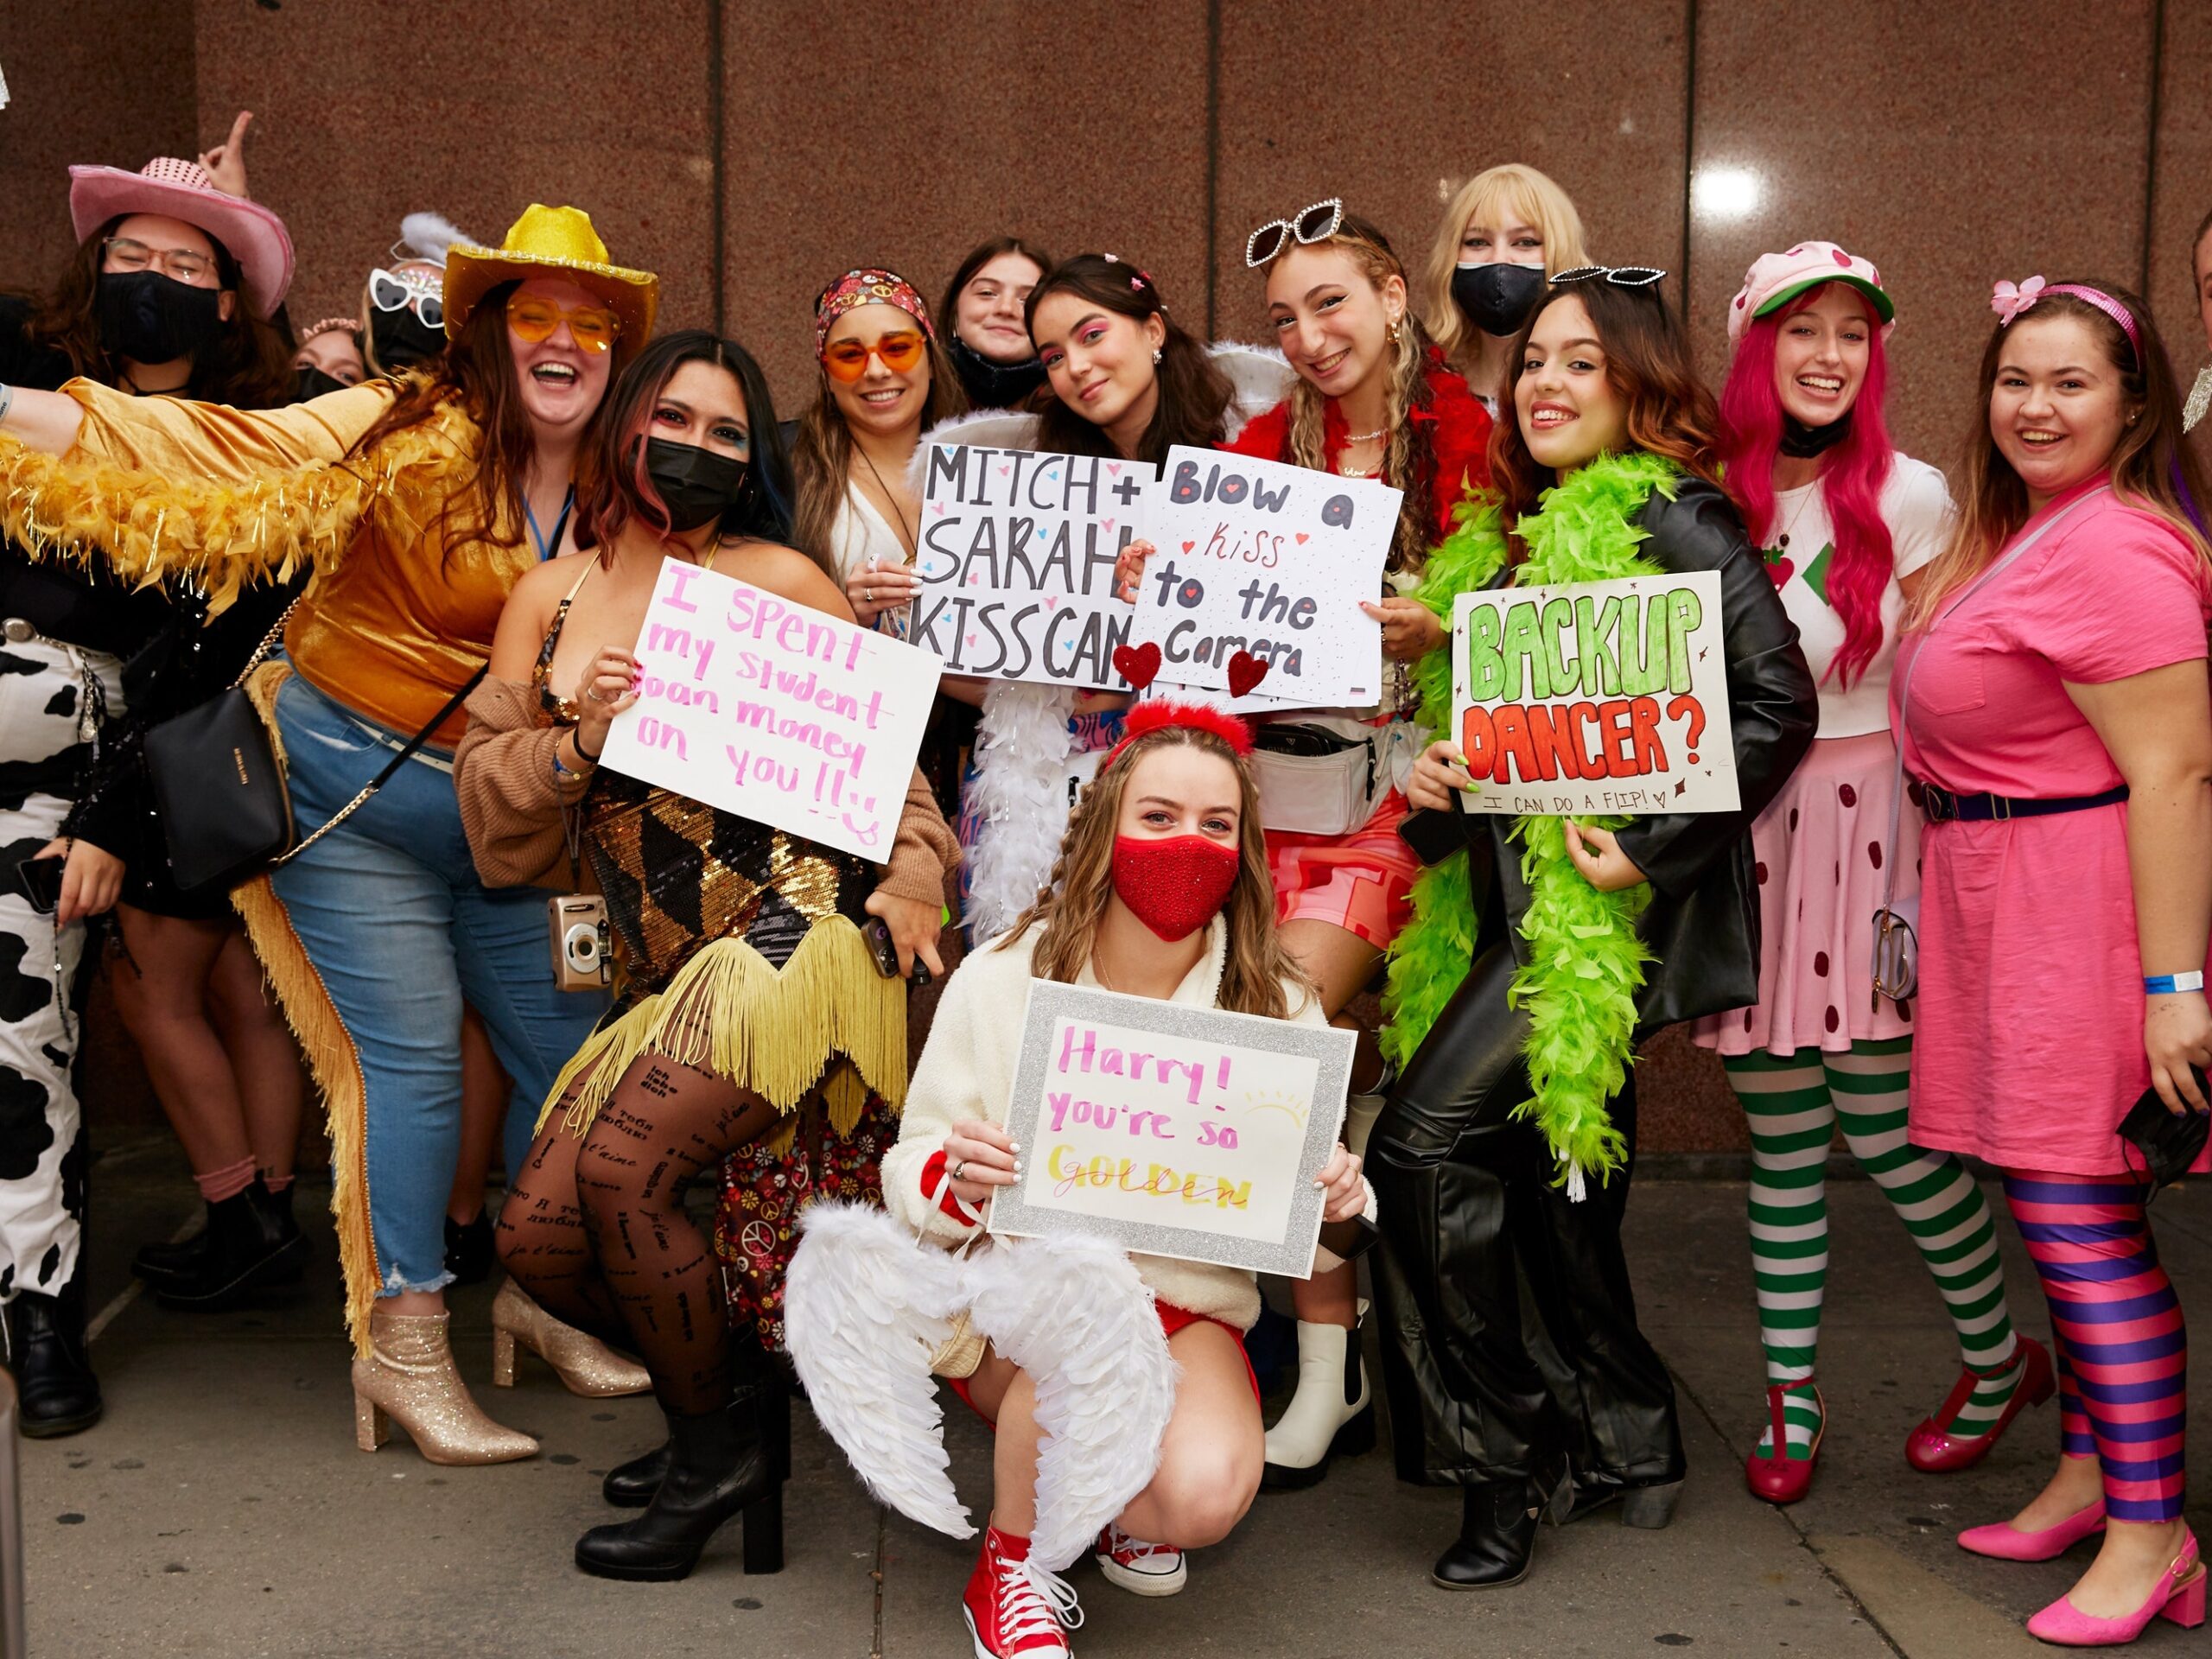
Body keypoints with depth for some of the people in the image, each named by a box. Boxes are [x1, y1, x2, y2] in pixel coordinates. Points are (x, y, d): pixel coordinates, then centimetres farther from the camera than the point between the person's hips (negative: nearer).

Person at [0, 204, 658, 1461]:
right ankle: (402, 1347, 8)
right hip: (355, 790, -5)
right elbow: (219, 455, -21)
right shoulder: (407, 436, -14)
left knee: (572, 1042, 6)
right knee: (412, 1051, -5)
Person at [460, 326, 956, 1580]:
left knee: (618, 1168, -22)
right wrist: (576, 740, -10)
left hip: (796, 931, -6)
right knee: (539, 1234, -3)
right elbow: (491, 812, 8)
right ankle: (730, 1392, 23)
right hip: (670, 974, 6)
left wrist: (911, 873, -5)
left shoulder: (779, 579, 2)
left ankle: (718, 1449, 2)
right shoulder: (553, 598, 13)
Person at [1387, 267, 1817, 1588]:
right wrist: (1437, 780, 4)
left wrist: (1654, 845, -20)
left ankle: (1505, 1461, -1)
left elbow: (1780, 703, -16)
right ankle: (1629, 1444, 29)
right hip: (1517, 895, 9)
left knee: (1425, 1142, -15)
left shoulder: (1670, 514, -8)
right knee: (1550, 1164, 14)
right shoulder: (1509, 536, 17)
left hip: (1607, 899, -9)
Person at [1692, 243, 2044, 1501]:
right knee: (1780, 1138, 9)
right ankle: (1792, 1396, 21)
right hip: (1743, 837, 3)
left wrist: (1927, 874, -7)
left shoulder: (1910, 498, -2)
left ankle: (2002, 1360, 23)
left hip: (1866, 826, -3)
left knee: (1883, 1126, -1)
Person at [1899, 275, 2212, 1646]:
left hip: (2087, 909, -10)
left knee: (2080, 1221, -5)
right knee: (2069, 1212, 16)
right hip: (2012, 910, 10)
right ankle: (2093, 1470, 27)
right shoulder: (2020, 534, 16)